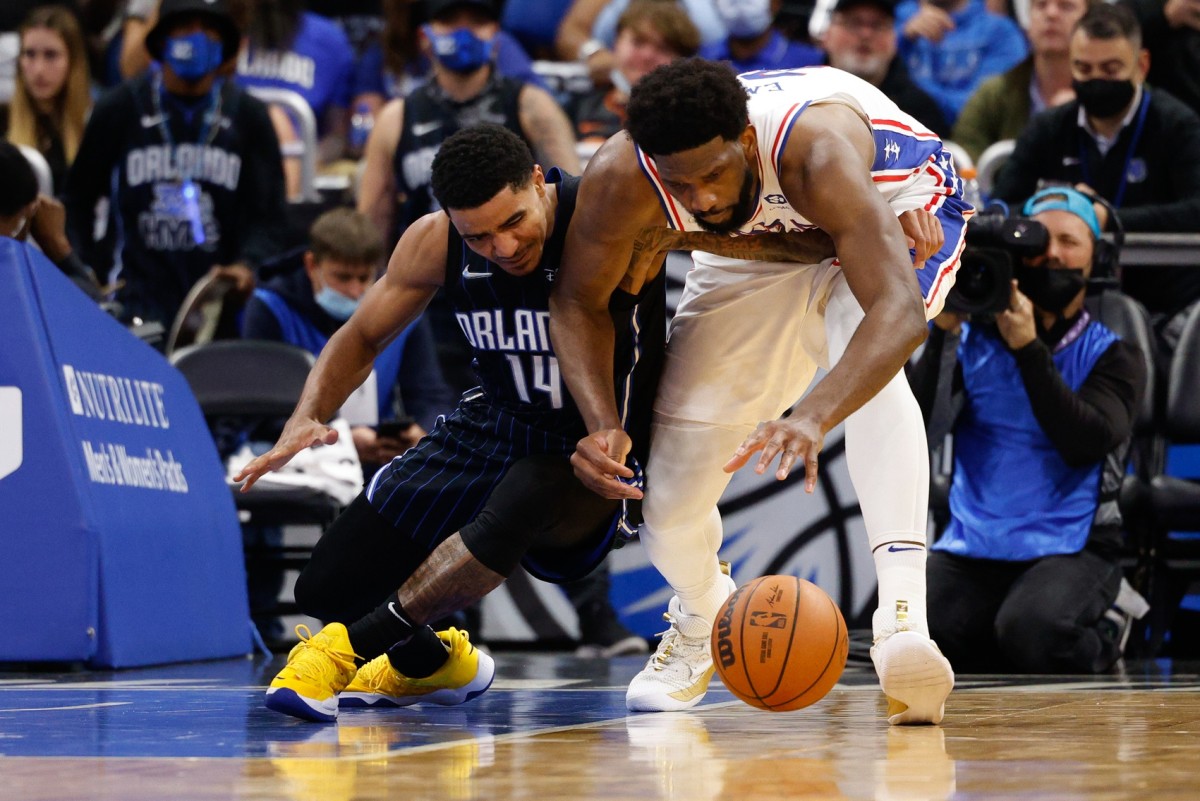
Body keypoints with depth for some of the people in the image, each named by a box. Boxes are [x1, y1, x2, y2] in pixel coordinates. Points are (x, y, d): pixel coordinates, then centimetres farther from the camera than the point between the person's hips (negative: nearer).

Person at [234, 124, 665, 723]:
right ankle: (433, 663, 32)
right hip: (493, 424, 5)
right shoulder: (435, 243, -11)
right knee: (327, 588, 0)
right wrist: (308, 416, -15)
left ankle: (351, 647, -28)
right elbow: (362, 336, 4)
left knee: (522, 499, -41)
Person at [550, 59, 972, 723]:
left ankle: (903, 620, -47)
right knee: (671, 504, -2)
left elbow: (898, 311, -54)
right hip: (756, 251, 4)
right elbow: (577, 302, -14)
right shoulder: (620, 177, -33)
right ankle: (699, 622, 34)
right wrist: (602, 424, -31)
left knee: (871, 365, -40)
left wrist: (813, 417, -70)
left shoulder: (816, 147, -45)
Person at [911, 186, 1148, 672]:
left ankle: (1102, 633, 3)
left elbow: (1085, 442, -15)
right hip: (972, 550, 2)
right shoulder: (974, 337, 9)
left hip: (1069, 549, -2)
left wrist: (1028, 348, -19)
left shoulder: (1113, 355, 4)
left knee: (1031, 634, -34)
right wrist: (942, 335, -12)